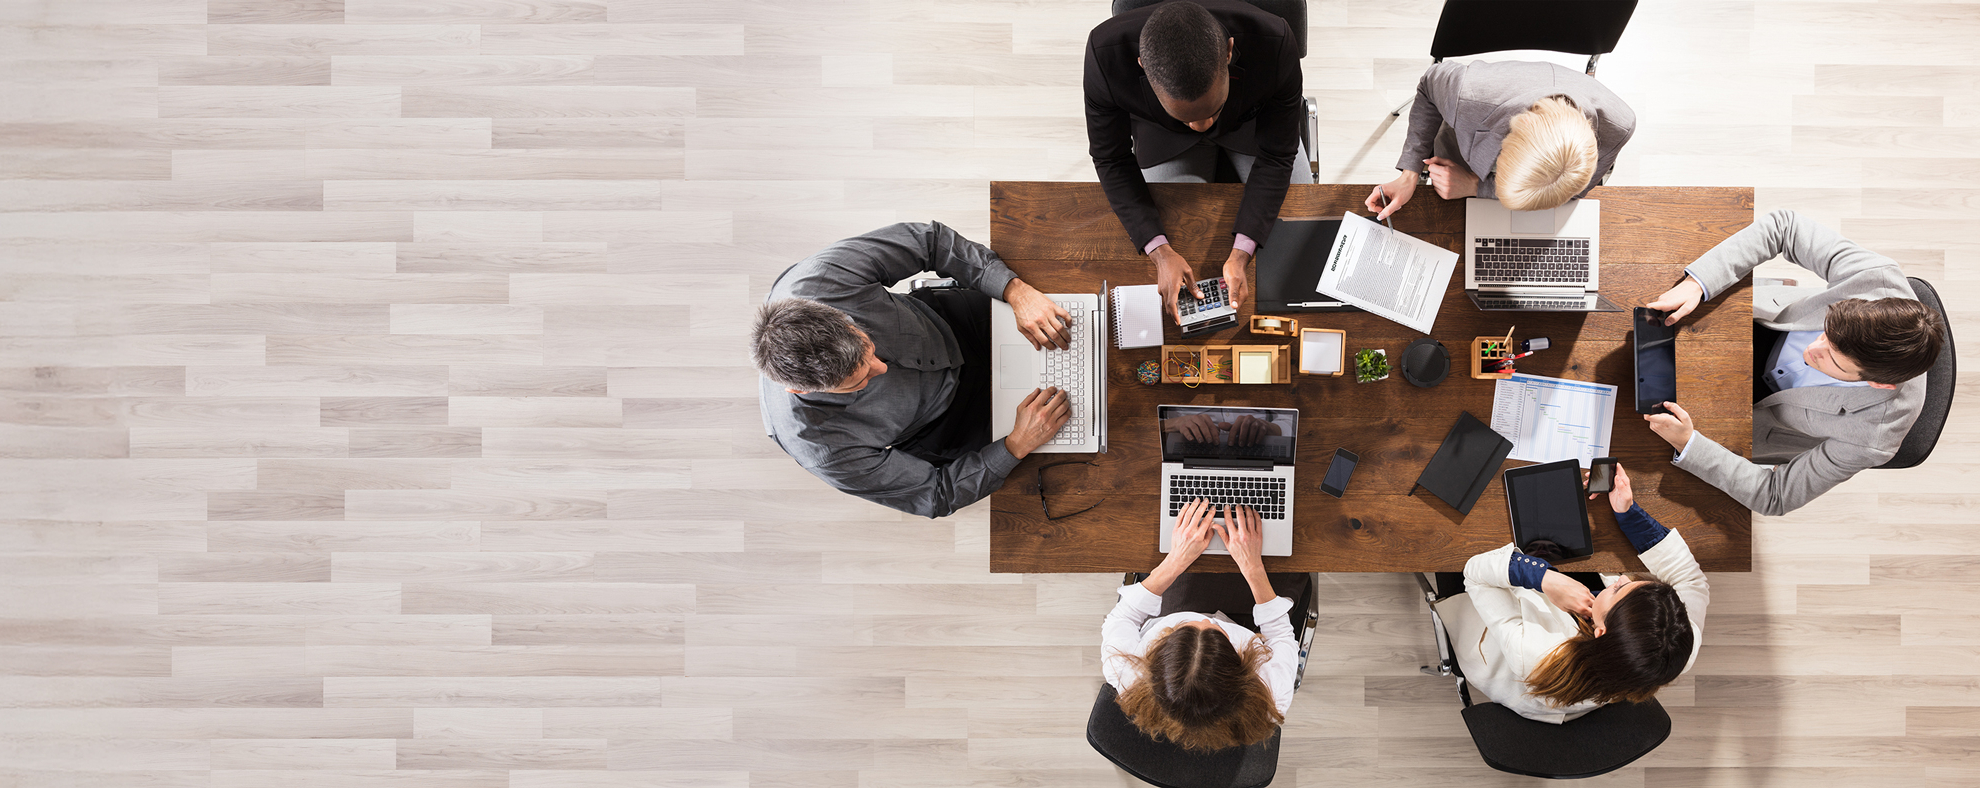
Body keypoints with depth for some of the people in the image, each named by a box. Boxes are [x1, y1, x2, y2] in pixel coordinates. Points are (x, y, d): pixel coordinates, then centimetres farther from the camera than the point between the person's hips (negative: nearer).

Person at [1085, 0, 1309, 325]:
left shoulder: (1275, 44, -41)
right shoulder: (1105, 53, -42)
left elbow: (1275, 157, -25)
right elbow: (1112, 160, -24)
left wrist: (1241, 253, -35)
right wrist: (1160, 252, -34)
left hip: (1251, 121, 0)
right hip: (1163, 134, 0)